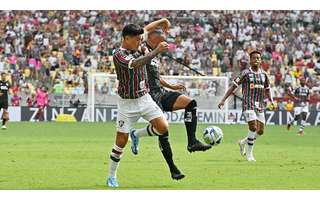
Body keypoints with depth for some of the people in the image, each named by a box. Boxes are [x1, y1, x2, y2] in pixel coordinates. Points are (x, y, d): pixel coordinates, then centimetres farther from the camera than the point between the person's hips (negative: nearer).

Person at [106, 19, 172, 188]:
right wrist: (157, 51, -39)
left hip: (145, 98, 6)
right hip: (127, 102, -6)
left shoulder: (138, 47, 2)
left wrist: (161, 21, 14)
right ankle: (111, 176, 13)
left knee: (163, 127, -11)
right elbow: (137, 64, -37)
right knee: (121, 141, -3)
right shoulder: (119, 55, -19)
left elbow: (146, 29, 21)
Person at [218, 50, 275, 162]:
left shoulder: (263, 74, 10)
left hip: (260, 106, 6)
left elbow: (267, 90, 25)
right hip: (248, 105, -6)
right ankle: (249, 154, -4)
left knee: (260, 131, 3)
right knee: (253, 127, -17)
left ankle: (243, 142, 28)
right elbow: (233, 86, -5)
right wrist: (223, 100, -10)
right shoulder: (246, 73, -5)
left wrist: (271, 101, 13)